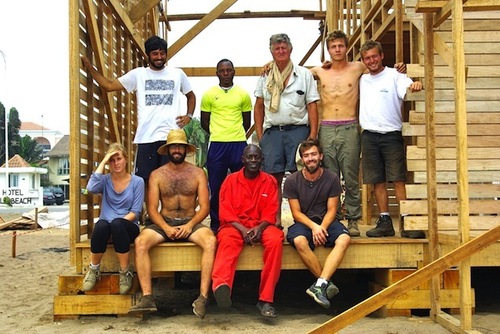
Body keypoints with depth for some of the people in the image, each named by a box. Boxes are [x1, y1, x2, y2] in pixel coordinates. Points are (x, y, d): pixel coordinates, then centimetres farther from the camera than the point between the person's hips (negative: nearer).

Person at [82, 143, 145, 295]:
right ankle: (94, 269, -13)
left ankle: (125, 271, -20)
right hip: (106, 227, 1)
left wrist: (118, 223, -19)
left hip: (128, 227, -1)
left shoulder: (137, 182, 4)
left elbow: (135, 212, -3)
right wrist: (103, 162, -9)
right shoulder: (105, 180, 8)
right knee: (102, 225, -36)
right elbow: (91, 188, -17)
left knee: (117, 224, -37)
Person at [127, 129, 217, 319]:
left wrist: (190, 225, -17)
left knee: (210, 241, -32)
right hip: (163, 222, 1)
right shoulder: (157, 175, 7)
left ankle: (203, 297, -32)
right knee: (141, 242, -29)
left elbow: (204, 207, 0)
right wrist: (166, 228, -17)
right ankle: (147, 298, -30)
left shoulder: (198, 173, 6)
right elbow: (152, 208, 0)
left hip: (191, 222, -1)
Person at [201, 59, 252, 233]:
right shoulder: (209, 95, 6)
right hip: (216, 145, 0)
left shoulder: (243, 94, 8)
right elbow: (204, 122, 11)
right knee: (216, 187, 3)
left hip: (239, 144, 1)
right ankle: (215, 224, 13)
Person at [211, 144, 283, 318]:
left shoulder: (270, 181, 10)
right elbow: (225, 212, 1)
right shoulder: (231, 180, 7)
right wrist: (242, 229, -16)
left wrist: (259, 228, -16)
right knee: (227, 240, -36)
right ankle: (221, 286, -62)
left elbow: (271, 212, 5)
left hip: (261, 226, 1)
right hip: (235, 225, -1)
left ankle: (265, 299, -30)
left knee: (276, 239, -32)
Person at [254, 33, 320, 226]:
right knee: (273, 177, 2)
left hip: (298, 130, -2)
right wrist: (259, 134, 7)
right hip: (272, 131, 2)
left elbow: (312, 106, 3)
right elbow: (259, 106, 15)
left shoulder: (304, 74, 6)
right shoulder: (265, 76, 13)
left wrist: (313, 135, -5)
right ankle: (275, 220, 10)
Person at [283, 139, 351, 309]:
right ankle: (327, 283, -24)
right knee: (300, 241, -36)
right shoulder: (292, 181, -3)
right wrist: (314, 226, -20)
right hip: (303, 223, -1)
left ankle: (319, 285, -38)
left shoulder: (331, 178, -2)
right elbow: (296, 213, -3)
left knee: (344, 239, -31)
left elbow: (331, 210, -1)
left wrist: (322, 227, -19)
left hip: (326, 222, 1)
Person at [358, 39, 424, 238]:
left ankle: (406, 223, -5)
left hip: (391, 134, -4)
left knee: (398, 180, -8)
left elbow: (407, 88, -20)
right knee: (377, 182, 6)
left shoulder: (394, 76, -1)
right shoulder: (362, 80, 13)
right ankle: (385, 222, 13)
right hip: (369, 136, 4)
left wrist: (415, 86, -41)